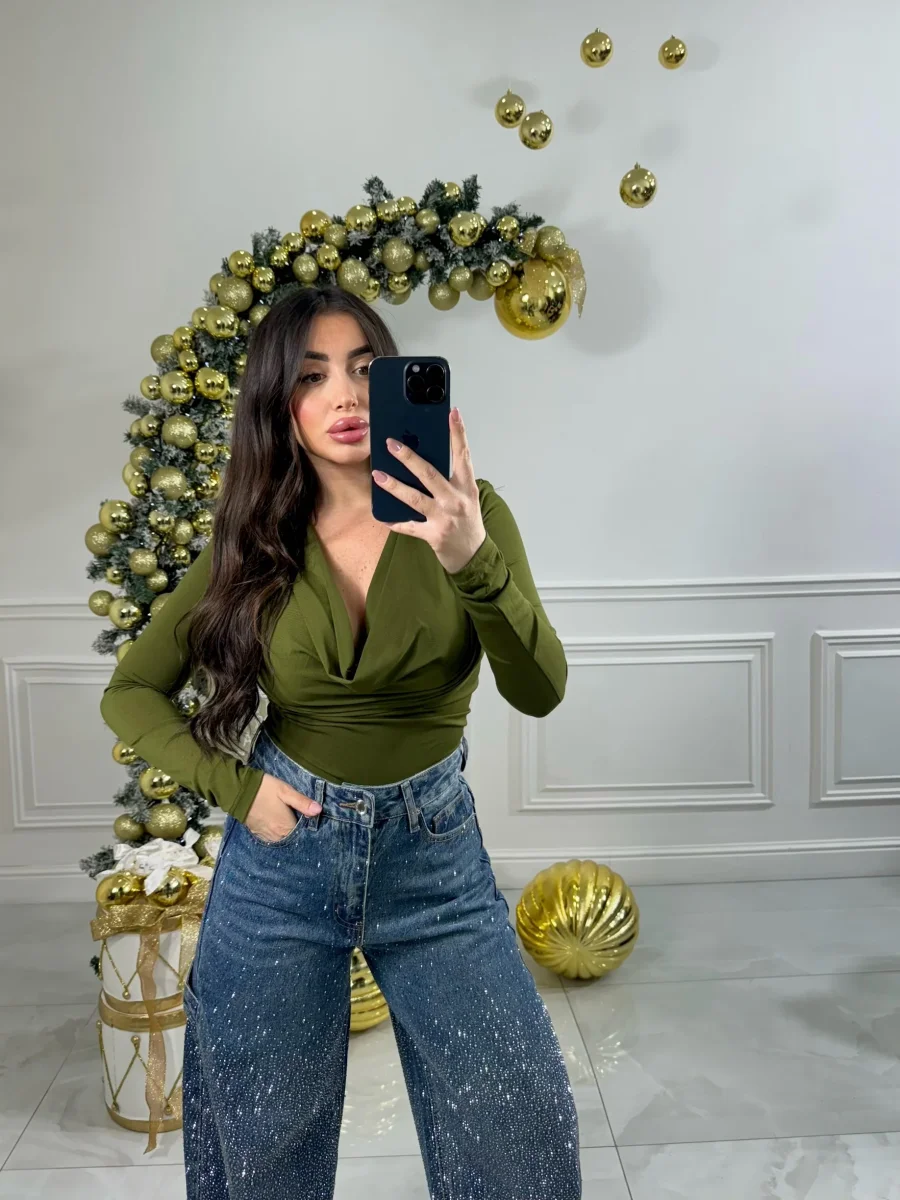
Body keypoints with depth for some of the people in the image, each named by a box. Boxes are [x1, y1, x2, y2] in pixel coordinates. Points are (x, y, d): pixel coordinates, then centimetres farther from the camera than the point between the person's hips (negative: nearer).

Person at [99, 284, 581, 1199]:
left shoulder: (463, 510, -9)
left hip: (434, 849, -1)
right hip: (284, 851, 1)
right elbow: (130, 694, 4)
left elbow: (538, 692, -21)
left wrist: (474, 561, -38)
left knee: (527, 1124, 4)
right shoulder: (251, 543, -4)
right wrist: (235, 787, -9)